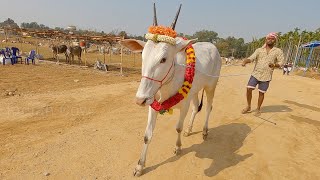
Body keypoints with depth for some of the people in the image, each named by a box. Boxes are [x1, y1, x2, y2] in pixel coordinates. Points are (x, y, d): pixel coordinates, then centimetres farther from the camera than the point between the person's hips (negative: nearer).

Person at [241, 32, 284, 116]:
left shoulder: (278, 51, 5)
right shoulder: (259, 50, 7)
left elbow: (281, 62, 1)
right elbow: (251, 58, -5)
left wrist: (274, 65, -22)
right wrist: (245, 61, -28)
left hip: (266, 77, -1)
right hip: (255, 74, 1)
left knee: (261, 93, 4)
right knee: (249, 89, -8)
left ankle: (258, 109, 23)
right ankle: (248, 107, 11)